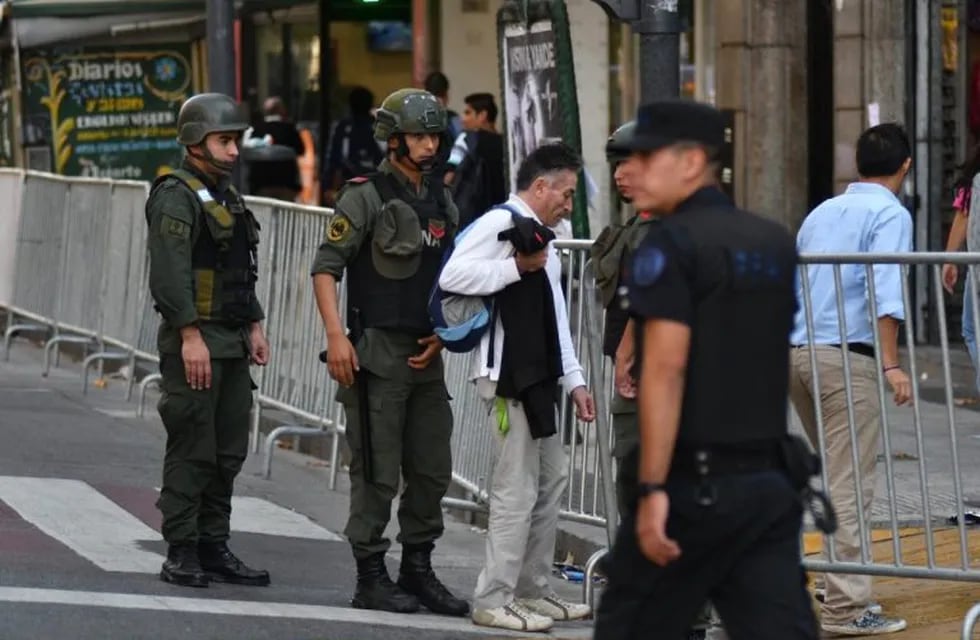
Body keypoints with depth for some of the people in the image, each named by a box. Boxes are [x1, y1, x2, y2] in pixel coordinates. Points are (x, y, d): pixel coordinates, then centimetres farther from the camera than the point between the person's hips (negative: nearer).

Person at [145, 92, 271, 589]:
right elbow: (170, 273, -19)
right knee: (192, 453, -7)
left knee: (229, 452, 9)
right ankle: (181, 556, -3)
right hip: (194, 342, -9)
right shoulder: (176, 197, -11)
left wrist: (254, 327, 18)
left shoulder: (227, 197, 18)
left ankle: (213, 548, 16)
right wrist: (191, 337, -23)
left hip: (232, 343, 9)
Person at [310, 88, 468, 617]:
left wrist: (441, 334, 4)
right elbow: (326, 267, -11)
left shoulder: (442, 203, 13)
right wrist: (336, 335, -20)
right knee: (378, 472, -3)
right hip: (377, 353, -7)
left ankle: (418, 572, 19)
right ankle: (371, 578, 5)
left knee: (432, 470, 9)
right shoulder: (366, 197, -7)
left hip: (426, 355, 7)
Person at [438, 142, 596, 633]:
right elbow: (452, 276, -25)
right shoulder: (499, 223, -11)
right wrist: (517, 266, -18)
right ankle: (493, 600, -3)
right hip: (508, 376, -10)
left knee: (552, 478, 16)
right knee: (517, 488, -9)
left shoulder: (543, 240, 20)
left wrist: (573, 380, 19)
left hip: (538, 377, 10)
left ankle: (531, 590, 25)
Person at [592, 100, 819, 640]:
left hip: (694, 481, -6)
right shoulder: (774, 243, 12)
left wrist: (652, 489, -20)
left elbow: (666, 368, -18)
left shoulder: (671, 242, -10)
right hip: (770, 482, 6)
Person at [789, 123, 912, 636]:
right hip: (846, 356, -8)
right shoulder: (890, 214, -4)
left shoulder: (821, 213, 19)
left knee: (837, 476, 19)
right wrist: (891, 364, -20)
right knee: (850, 484, -6)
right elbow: (884, 291, -17)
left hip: (796, 351, 8)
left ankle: (838, 583, 22)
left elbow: (791, 284, 21)